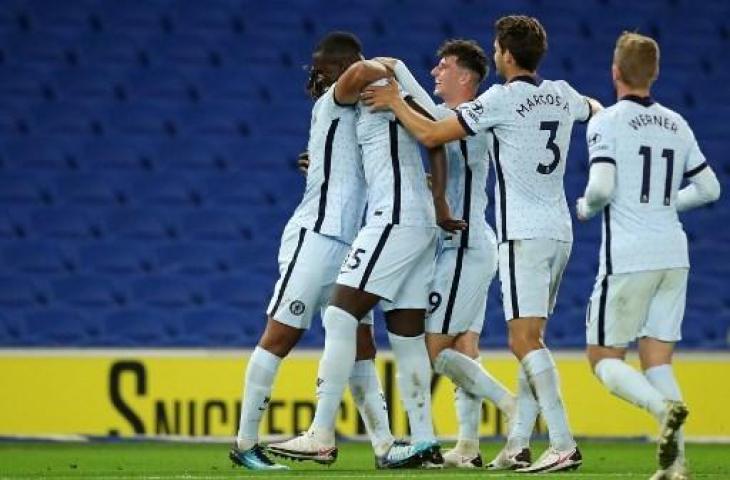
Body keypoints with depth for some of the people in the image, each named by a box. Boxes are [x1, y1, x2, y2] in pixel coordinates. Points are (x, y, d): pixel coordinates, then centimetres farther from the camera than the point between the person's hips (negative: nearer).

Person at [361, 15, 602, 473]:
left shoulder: (502, 98, -10)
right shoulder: (562, 95, 11)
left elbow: (432, 134, -9)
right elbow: (597, 110, 35)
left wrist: (395, 102, 7)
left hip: (524, 234, -8)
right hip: (559, 232, 8)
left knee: (525, 339, -11)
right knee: (529, 339, 12)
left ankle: (564, 445, -20)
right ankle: (518, 444, 11)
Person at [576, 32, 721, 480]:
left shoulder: (607, 122, -6)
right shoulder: (677, 124, 12)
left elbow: (602, 188, -17)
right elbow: (709, 188, 17)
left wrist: (586, 207, 4)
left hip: (628, 257, -5)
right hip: (673, 254, 5)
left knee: (605, 358, 4)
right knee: (657, 358, 8)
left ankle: (664, 406, -25)